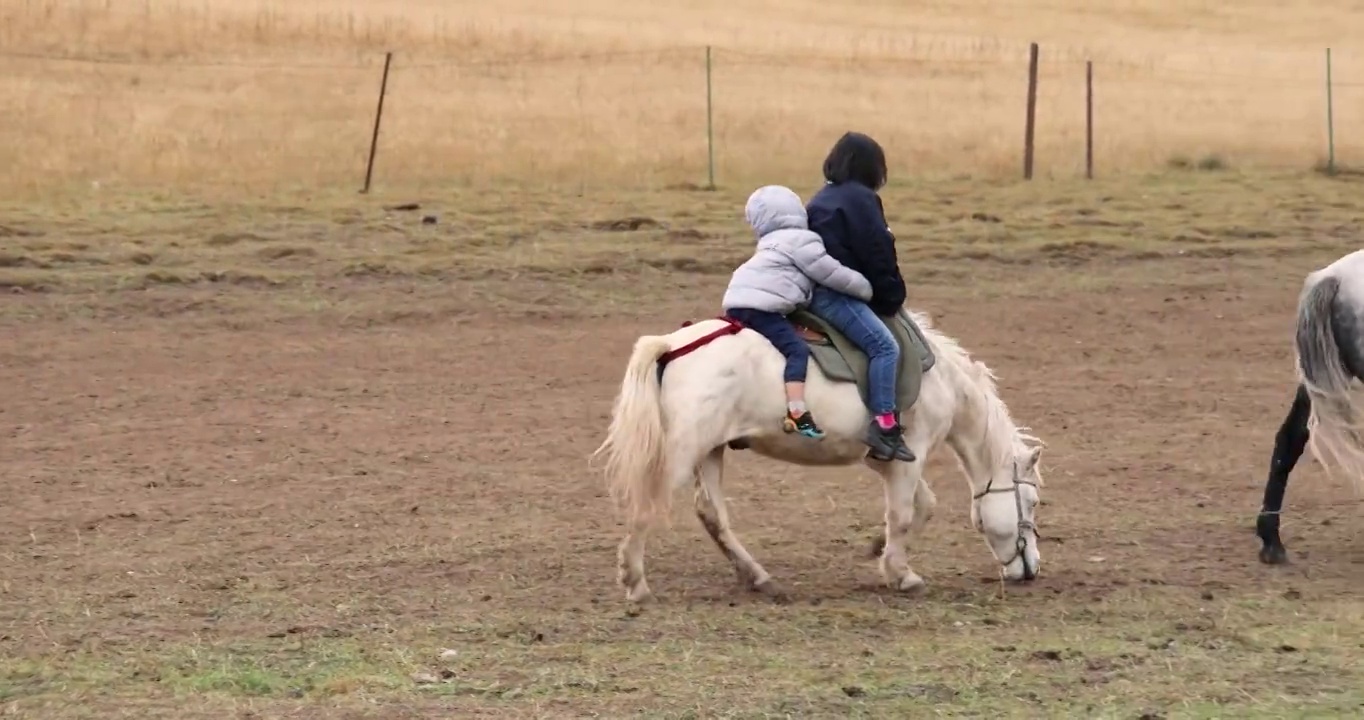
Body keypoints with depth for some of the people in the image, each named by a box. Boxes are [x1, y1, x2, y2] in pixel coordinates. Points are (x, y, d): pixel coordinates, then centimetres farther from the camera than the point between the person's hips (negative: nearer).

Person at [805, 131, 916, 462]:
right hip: (836, 294, -10)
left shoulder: (822, 199, 21)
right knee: (884, 345, -17)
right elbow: (877, 256, -10)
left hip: (815, 292, 10)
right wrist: (893, 296, 2)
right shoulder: (861, 199, -7)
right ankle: (884, 425, -27)